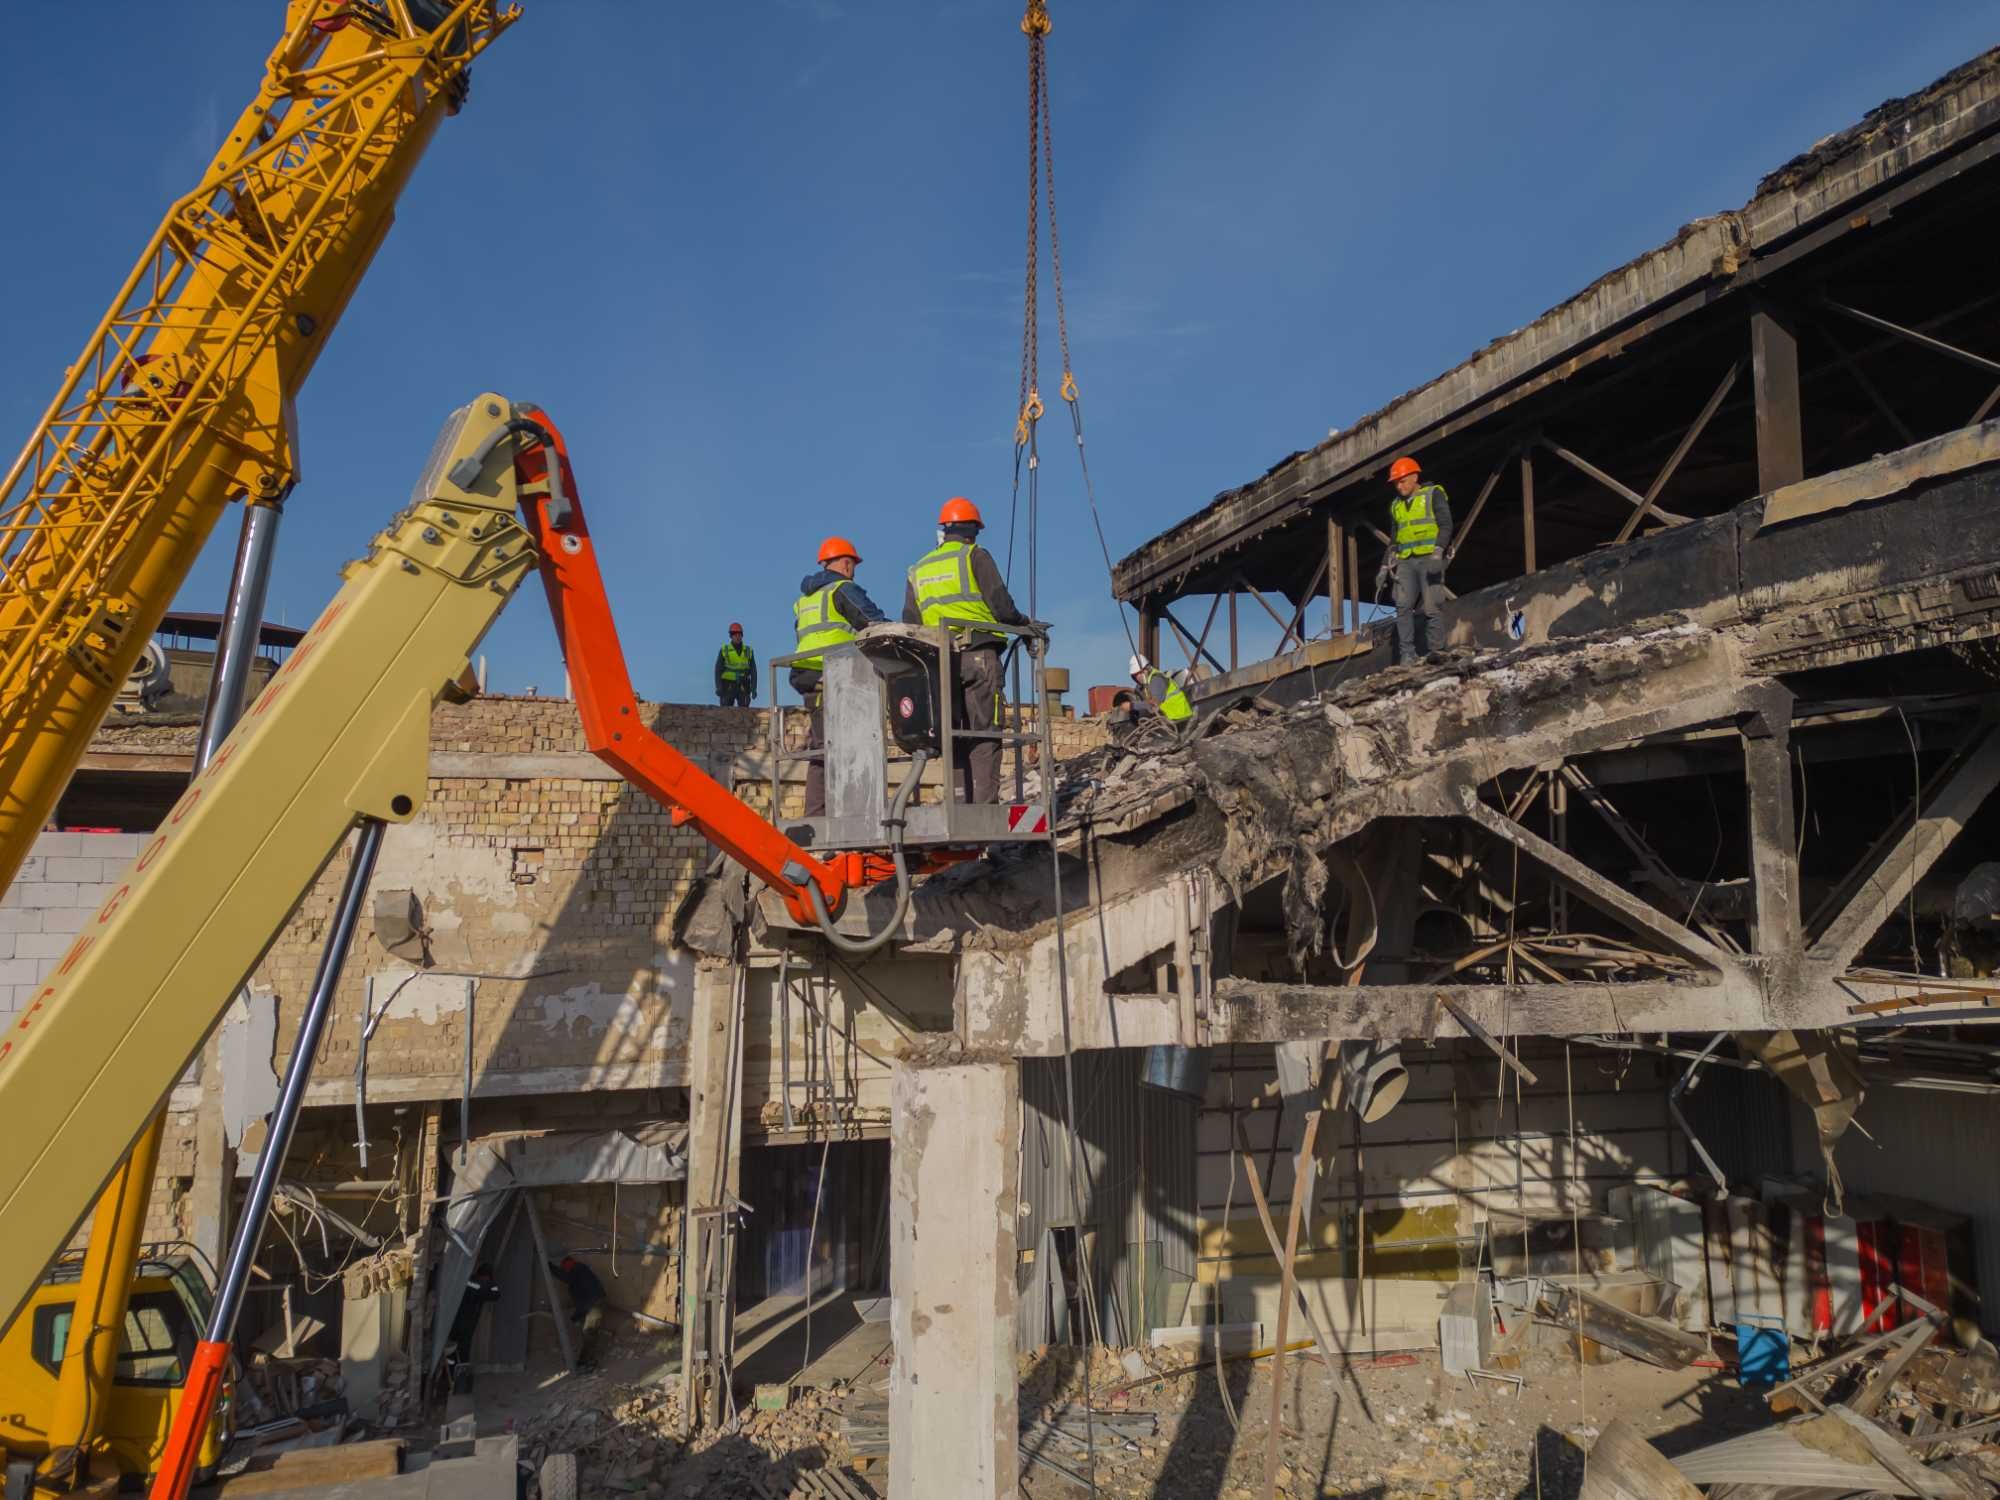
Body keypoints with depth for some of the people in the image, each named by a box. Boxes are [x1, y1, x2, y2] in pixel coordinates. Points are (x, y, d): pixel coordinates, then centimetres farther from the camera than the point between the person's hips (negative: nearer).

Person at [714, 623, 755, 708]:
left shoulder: (748, 651, 5)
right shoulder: (724, 651, -1)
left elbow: (753, 671, 4)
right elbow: (718, 670, -4)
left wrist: (754, 688, -6)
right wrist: (718, 687, -14)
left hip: (743, 687, 2)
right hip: (728, 687, -2)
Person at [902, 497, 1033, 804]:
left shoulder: (917, 570, 18)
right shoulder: (976, 556, 2)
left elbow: (909, 624, 13)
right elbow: (1001, 606, -6)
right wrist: (1023, 622, 11)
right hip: (979, 655, -4)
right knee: (984, 732, -5)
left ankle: (960, 802, 3)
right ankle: (985, 803, -11)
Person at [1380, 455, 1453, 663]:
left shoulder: (1433, 494, 5)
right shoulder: (1396, 506, 22)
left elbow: (1445, 525, -4)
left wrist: (1439, 549, -19)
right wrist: (1385, 566, 17)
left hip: (1429, 558, -4)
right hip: (1405, 561, 4)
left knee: (1429, 608, -8)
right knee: (1403, 605, -12)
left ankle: (1434, 653, -2)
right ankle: (1407, 654, -14)